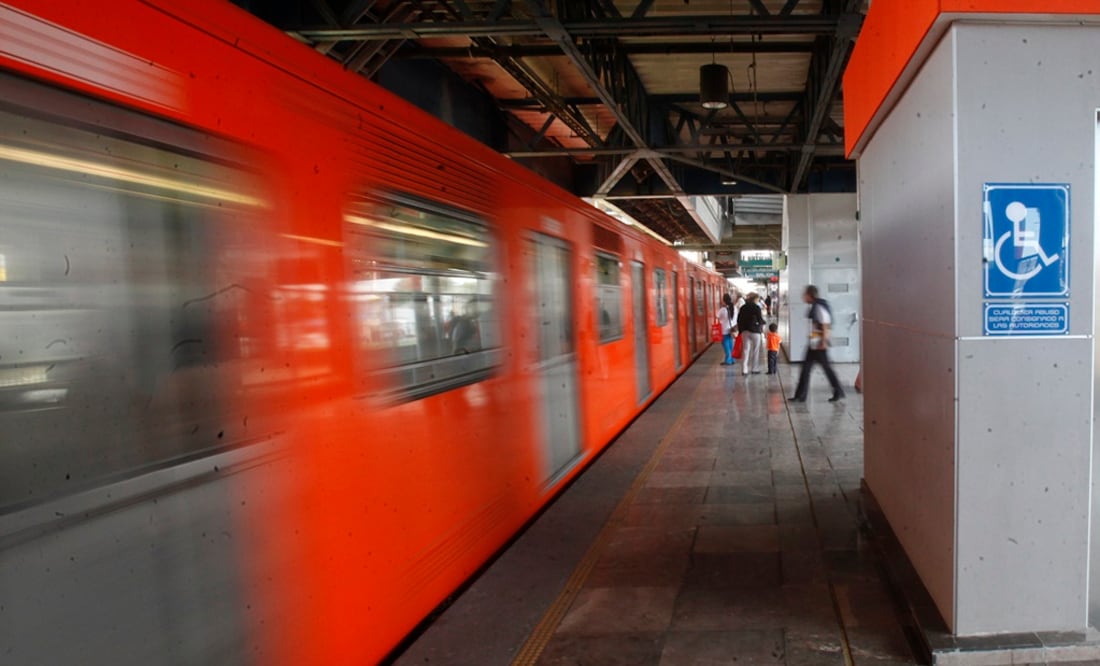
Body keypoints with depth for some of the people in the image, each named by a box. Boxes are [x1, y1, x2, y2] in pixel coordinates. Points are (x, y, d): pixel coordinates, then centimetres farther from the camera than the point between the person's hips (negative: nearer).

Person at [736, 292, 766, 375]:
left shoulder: (743, 308, 6)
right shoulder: (756, 307, -10)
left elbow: (739, 320, 8)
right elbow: (760, 319, -10)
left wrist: (741, 330, 14)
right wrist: (762, 327, 9)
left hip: (744, 331, 4)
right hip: (755, 331, -4)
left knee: (745, 350, 6)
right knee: (755, 351, 8)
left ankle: (744, 370, 1)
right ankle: (755, 369, 14)